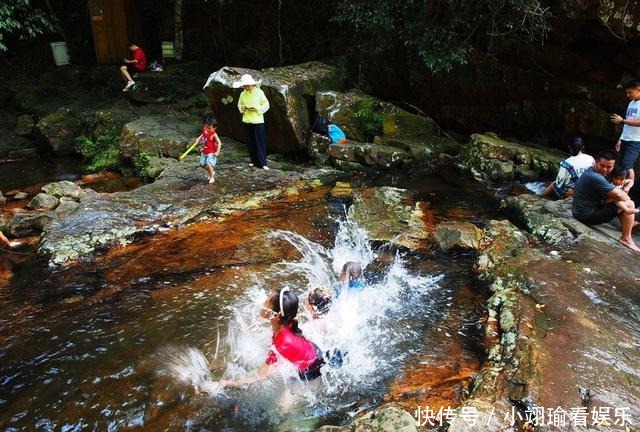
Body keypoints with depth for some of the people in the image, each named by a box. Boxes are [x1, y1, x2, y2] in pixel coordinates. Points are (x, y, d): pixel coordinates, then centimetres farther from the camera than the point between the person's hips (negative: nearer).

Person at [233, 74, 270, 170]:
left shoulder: (259, 92, -7)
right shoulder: (243, 94, 4)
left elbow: (266, 105, -4)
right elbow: (239, 104, 17)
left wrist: (256, 108, -17)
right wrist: (242, 108, -6)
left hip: (258, 121, -4)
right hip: (247, 121, 4)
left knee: (260, 143, -3)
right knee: (250, 143, 9)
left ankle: (262, 163, 1)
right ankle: (254, 161, 20)